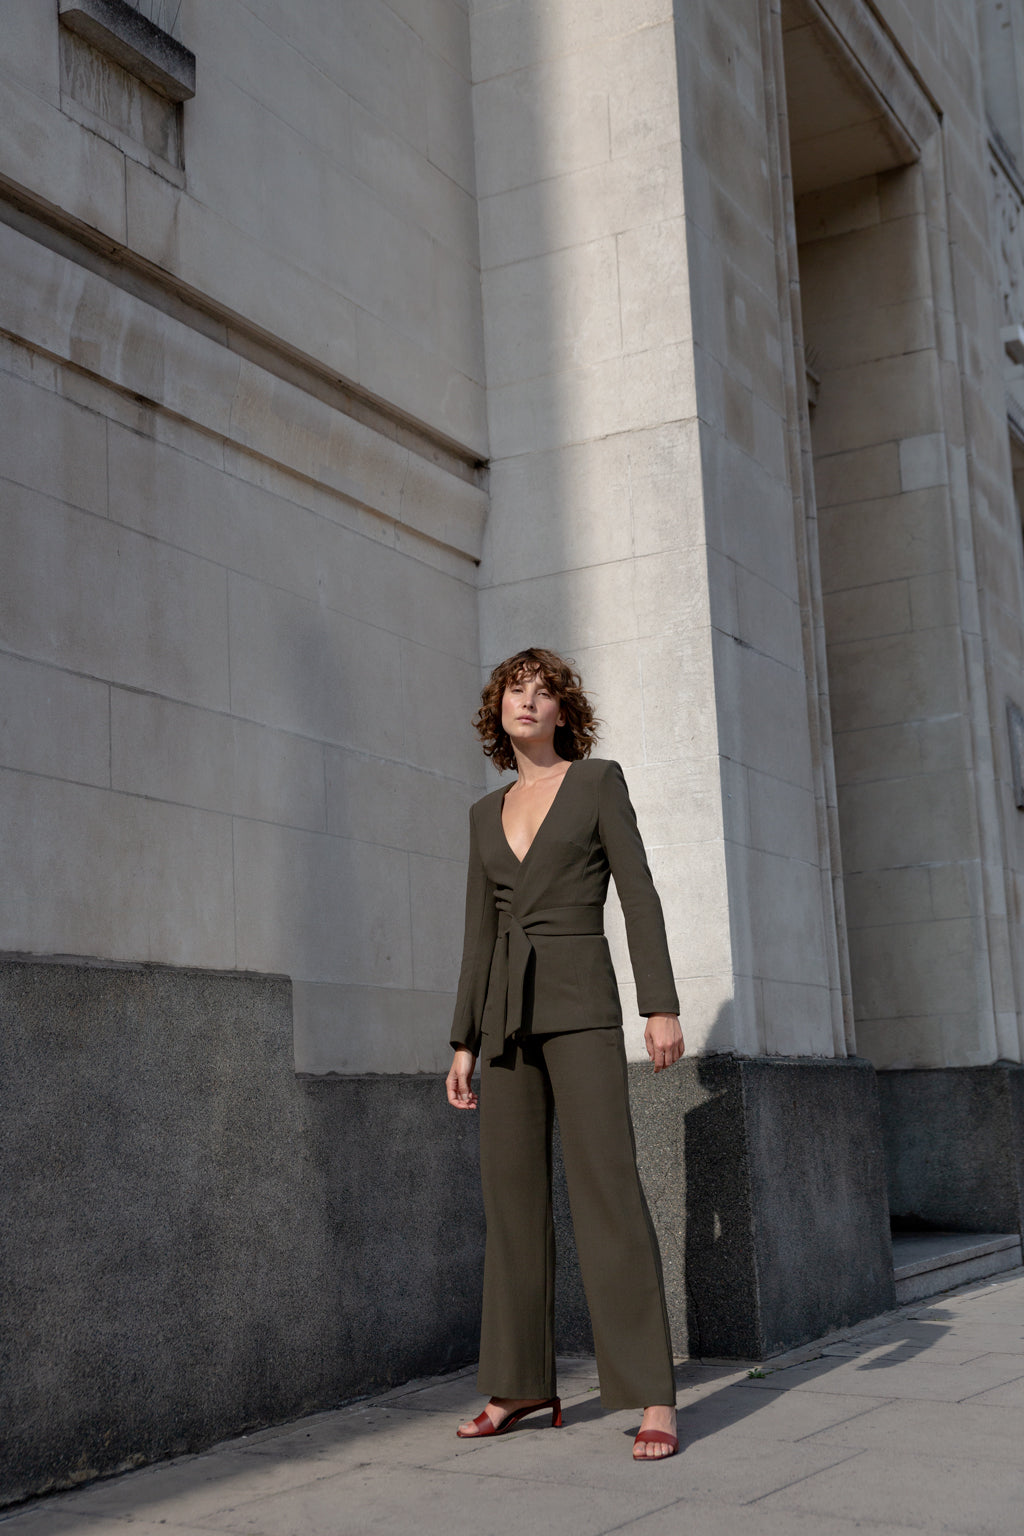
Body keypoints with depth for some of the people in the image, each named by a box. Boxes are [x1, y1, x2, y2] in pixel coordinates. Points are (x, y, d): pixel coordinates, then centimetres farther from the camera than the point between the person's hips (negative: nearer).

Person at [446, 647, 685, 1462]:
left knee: (608, 1187, -14)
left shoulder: (600, 781, 4)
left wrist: (663, 1005, -13)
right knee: (513, 1195, 4)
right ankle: (523, 1384, 15)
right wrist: (464, 1043, 12)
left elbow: (639, 894, -4)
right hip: (509, 1018, 5)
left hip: (580, 1005, -5)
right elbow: (480, 934, 16)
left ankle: (654, 1396, -13)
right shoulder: (487, 813, 17)